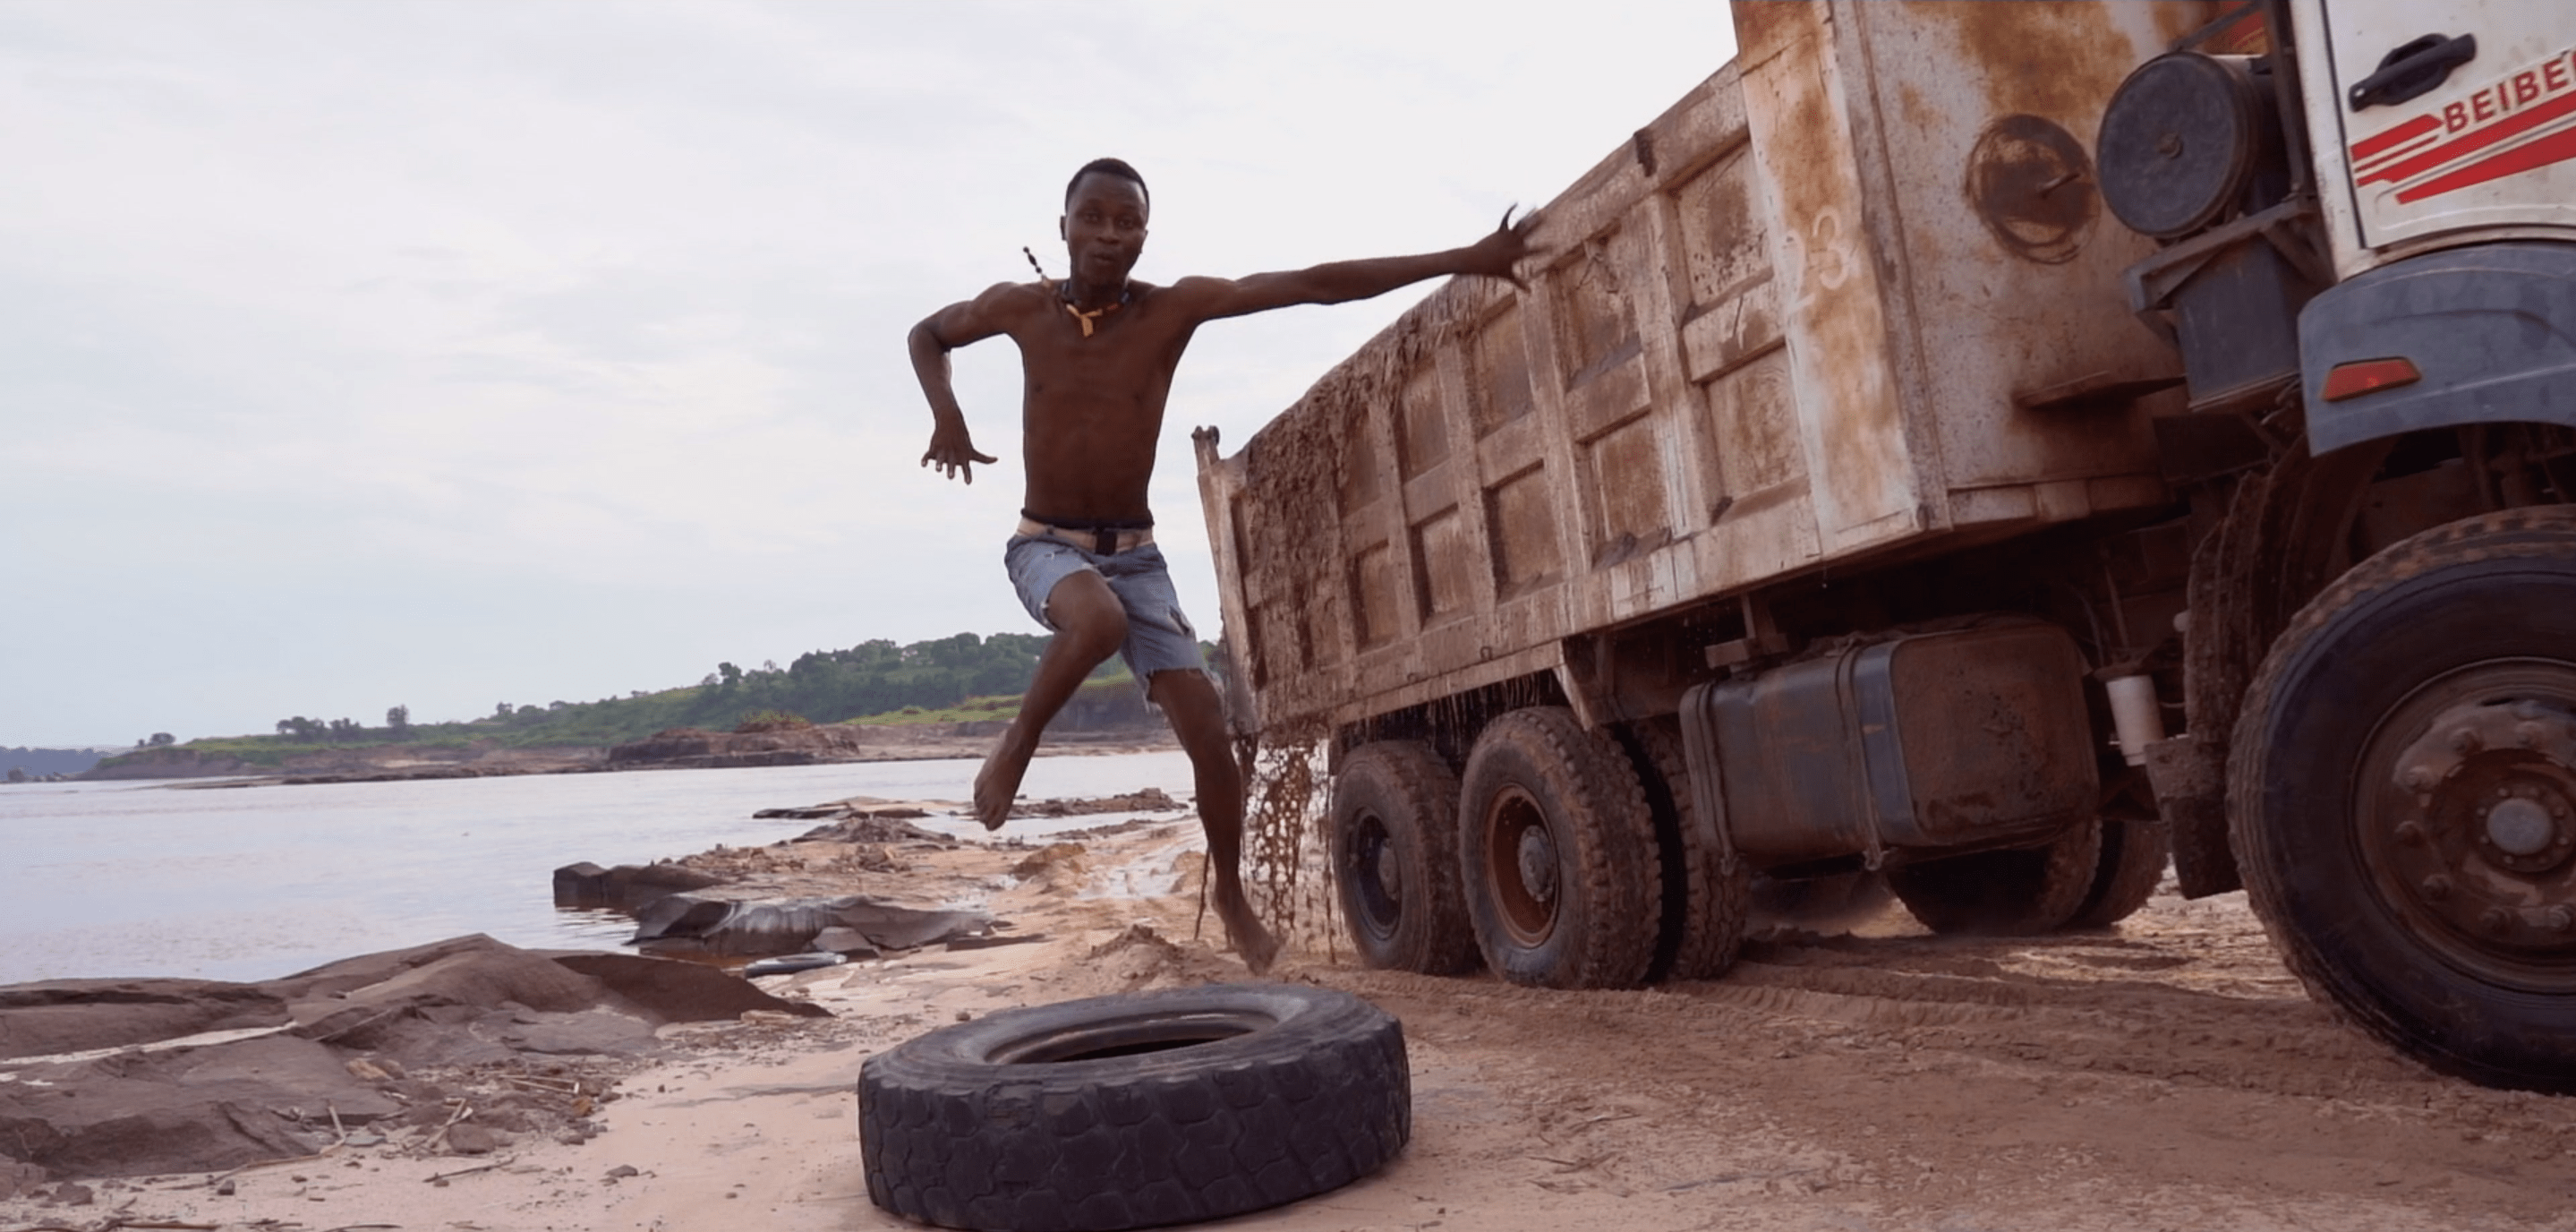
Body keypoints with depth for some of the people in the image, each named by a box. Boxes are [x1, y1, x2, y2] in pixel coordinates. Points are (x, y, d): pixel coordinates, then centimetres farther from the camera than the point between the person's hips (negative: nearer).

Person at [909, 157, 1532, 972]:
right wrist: (946, 415, -6)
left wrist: (1462, 260, -25)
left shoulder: (1174, 308, -11)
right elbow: (928, 335, 15)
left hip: (1134, 552, 1)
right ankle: (1017, 745, -10)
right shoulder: (1020, 307, -7)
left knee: (1208, 735, -5)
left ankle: (1230, 893, 19)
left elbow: (1314, 285, -20)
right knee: (1100, 620, -38)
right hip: (1046, 545, -1)